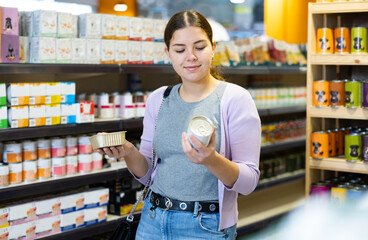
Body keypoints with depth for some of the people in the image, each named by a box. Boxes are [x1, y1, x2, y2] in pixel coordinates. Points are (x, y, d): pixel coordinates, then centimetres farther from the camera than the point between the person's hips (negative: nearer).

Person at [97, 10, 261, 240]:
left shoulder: (235, 98, -10)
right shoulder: (158, 100, 4)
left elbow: (249, 181, -13)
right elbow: (147, 173, 9)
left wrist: (212, 161, -31)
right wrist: (129, 153, -10)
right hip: (154, 221, 4)